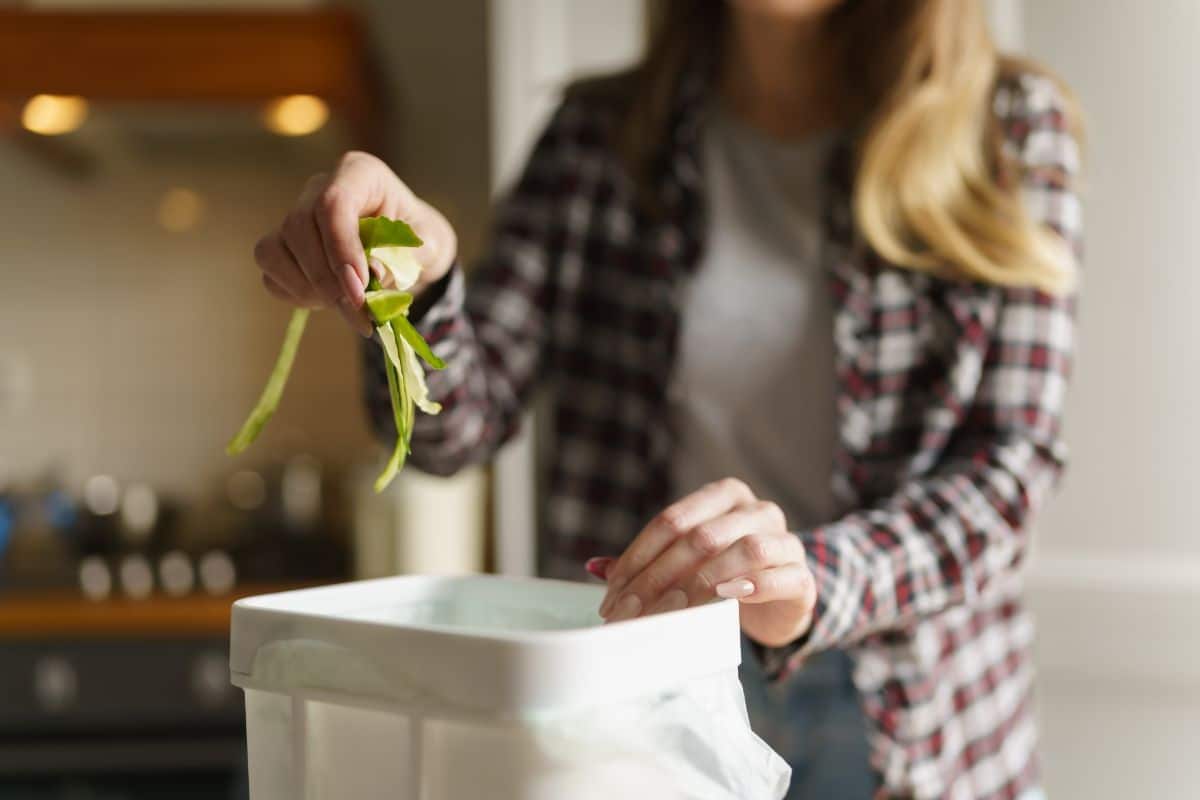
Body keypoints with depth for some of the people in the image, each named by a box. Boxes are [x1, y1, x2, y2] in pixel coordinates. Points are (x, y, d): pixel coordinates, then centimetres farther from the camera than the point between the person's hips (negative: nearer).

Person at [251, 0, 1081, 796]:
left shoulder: (1012, 126, -6)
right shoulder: (601, 131, -2)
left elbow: (1010, 460, -14)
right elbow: (464, 423, -7)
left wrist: (813, 577, -33)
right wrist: (418, 290, -29)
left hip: (915, 730, -1)